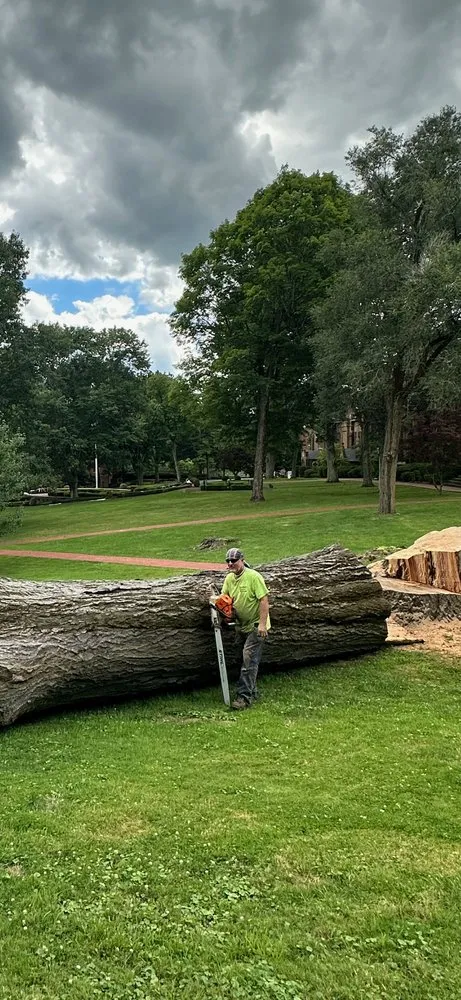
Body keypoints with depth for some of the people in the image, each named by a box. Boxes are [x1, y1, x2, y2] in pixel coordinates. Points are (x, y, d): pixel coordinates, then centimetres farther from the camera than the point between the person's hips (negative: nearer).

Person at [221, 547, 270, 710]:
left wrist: (262, 624, -26)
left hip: (256, 626, -8)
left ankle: (245, 697, -12)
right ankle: (252, 691, 27)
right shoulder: (229, 578, 5)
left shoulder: (253, 577, -19)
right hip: (242, 626, 8)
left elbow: (264, 600, -21)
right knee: (248, 660, 15)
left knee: (249, 660, -12)